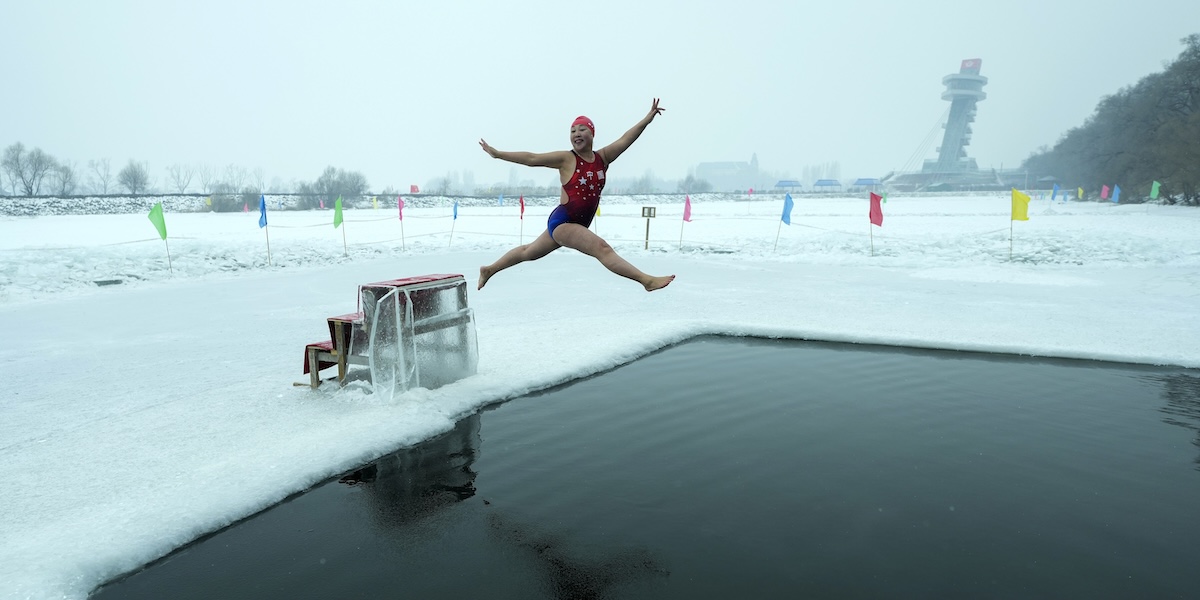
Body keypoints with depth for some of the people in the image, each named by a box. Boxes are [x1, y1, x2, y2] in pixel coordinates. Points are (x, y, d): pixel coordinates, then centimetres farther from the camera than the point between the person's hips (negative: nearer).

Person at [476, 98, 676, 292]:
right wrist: (498, 154, -9)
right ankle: (647, 280, -24)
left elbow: (625, 139, -2)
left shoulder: (603, 157, 4)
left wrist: (648, 118, -8)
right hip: (562, 221, -7)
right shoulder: (566, 159, -9)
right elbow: (531, 158, -9)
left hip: (578, 224, 7)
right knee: (602, 248, -21)